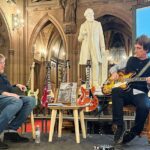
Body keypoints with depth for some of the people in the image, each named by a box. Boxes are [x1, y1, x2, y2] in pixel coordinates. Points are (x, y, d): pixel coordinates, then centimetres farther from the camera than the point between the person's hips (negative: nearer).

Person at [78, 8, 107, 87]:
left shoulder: (98, 24, 11)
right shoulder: (83, 25, 13)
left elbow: (101, 37, 7)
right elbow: (79, 39, 12)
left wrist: (103, 48, -2)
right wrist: (82, 34, -10)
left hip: (95, 47, -1)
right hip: (86, 48, 1)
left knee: (95, 63, -16)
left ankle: (96, 82, -18)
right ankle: (89, 82, 2)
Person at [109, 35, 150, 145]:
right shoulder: (131, 60, 13)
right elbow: (114, 67, 22)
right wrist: (114, 73, -1)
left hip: (140, 93, -2)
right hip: (126, 91, 2)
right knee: (116, 91, -33)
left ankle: (133, 132, -11)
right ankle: (119, 126, -28)